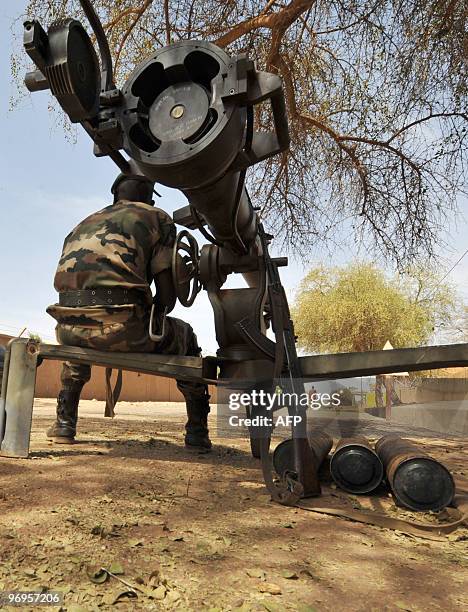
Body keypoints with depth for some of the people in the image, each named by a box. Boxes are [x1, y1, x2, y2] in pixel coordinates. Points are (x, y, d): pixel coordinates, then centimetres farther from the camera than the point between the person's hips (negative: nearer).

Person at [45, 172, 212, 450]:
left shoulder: (85, 223, 28)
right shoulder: (158, 218, 12)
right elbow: (167, 294, 2)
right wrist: (151, 314, 23)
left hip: (69, 325, 5)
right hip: (121, 328, -5)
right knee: (185, 337, 23)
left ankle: (64, 422, 37)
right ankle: (197, 431, 21)